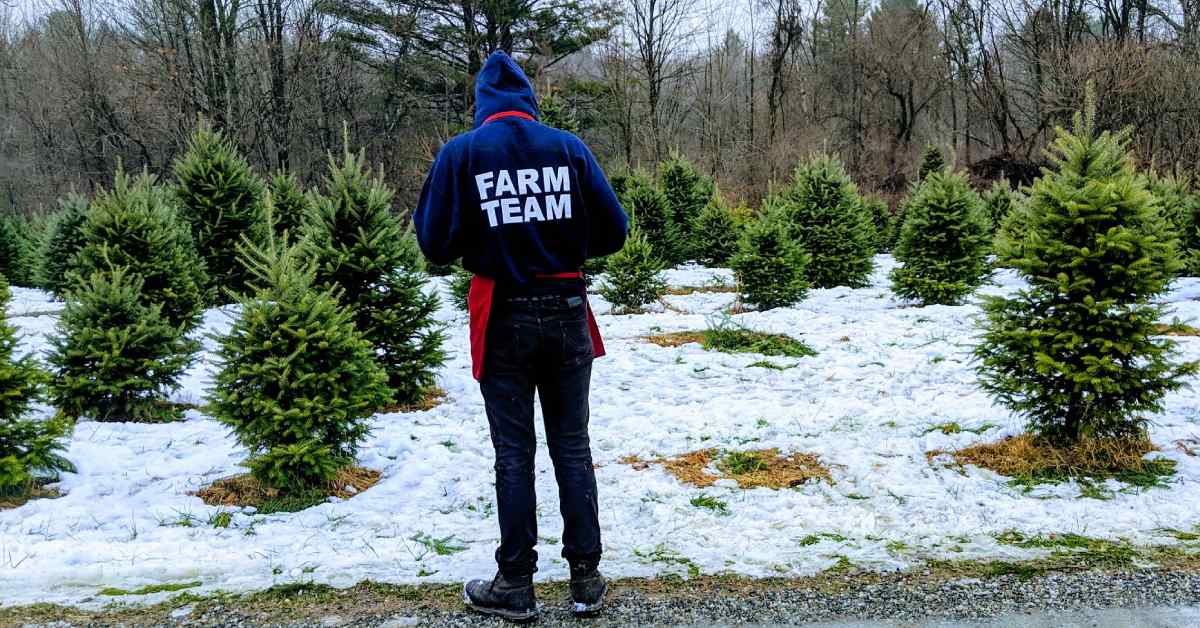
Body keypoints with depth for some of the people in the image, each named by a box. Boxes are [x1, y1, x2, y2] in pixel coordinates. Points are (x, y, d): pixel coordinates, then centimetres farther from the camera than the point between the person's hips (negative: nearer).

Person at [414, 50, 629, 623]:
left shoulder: (461, 153, -5)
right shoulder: (568, 147, 0)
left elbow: (435, 244, -5)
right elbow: (613, 232, 1)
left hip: (503, 318, -1)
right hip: (566, 312, 2)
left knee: (514, 454, 7)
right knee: (572, 447, 11)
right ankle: (586, 579, 17)